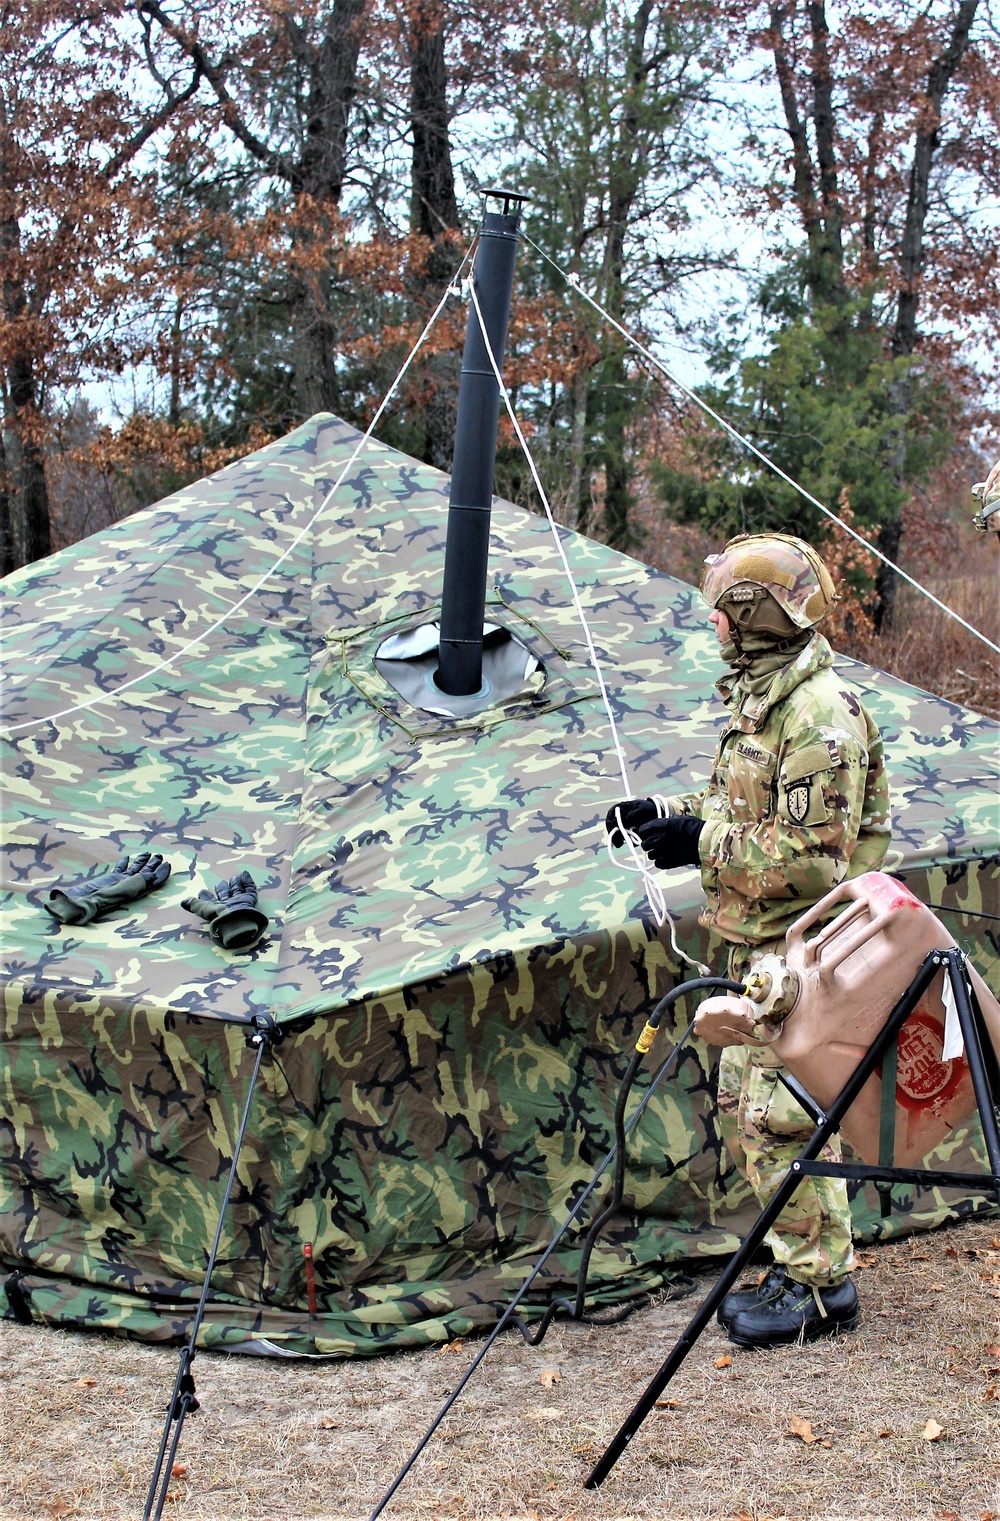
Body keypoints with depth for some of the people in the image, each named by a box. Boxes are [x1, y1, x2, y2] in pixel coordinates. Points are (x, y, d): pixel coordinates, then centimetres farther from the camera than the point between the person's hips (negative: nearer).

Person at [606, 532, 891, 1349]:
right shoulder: (762, 694, 11)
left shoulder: (821, 713, -20)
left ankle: (823, 1287, 8)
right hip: (761, 945, 10)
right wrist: (668, 812, 8)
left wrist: (703, 843, -20)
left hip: (803, 946, -10)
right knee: (745, 1099, 15)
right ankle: (803, 1265, 26)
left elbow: (814, 853, -24)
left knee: (784, 1112, -5)